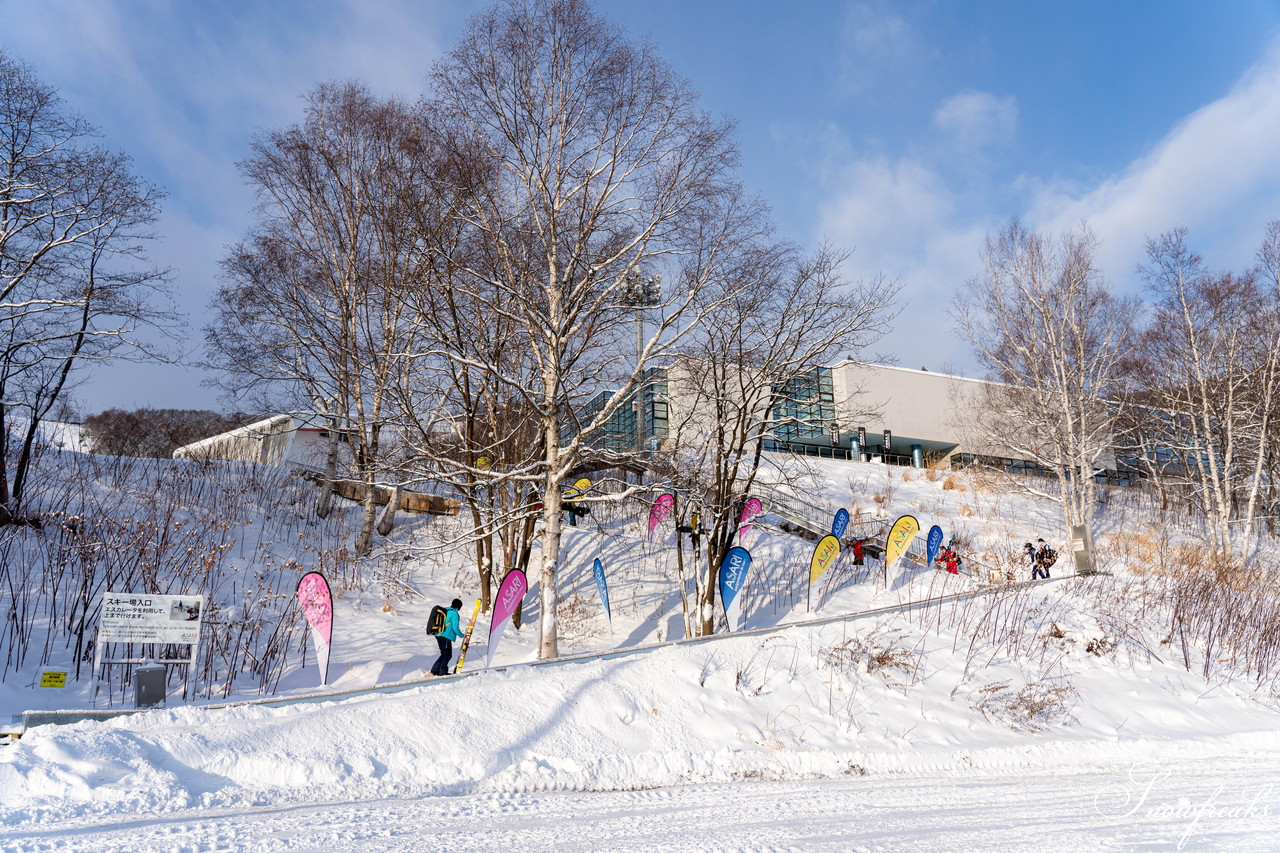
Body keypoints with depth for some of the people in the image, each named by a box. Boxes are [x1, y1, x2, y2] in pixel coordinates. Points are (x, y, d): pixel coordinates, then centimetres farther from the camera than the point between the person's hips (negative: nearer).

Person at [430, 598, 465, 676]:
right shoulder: (454, 613, -11)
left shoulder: (444, 610, 15)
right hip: (446, 637, -9)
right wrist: (461, 635, 1)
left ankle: (435, 670, 14)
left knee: (444, 654, 17)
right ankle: (442, 672, 1)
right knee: (447, 655, 2)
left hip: (438, 635, 9)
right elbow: (455, 627, -14)